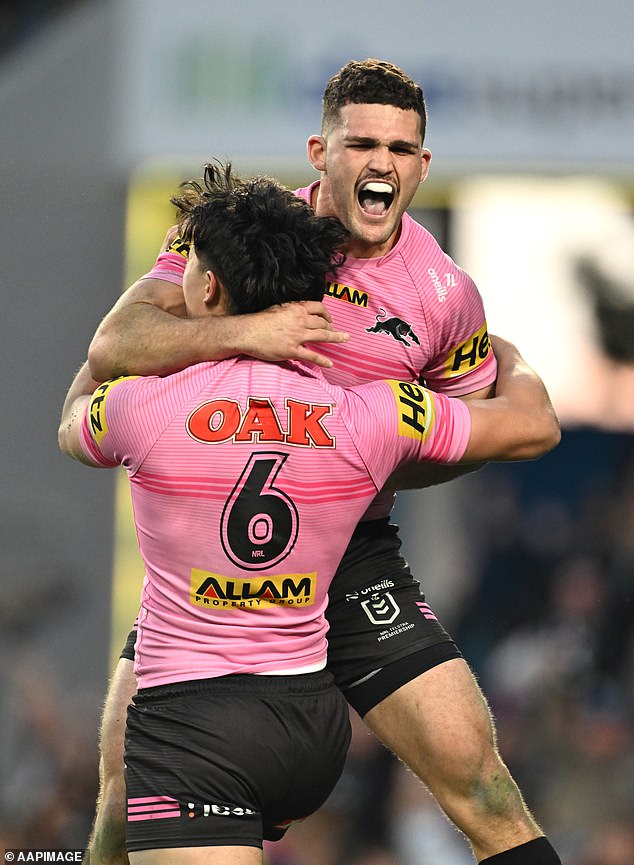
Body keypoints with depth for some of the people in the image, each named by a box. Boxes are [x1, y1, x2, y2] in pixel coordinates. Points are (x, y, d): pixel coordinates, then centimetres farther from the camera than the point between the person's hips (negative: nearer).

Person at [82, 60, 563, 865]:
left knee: (470, 766, -12)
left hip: (350, 555, 0)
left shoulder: (444, 295, -4)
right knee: (129, 780, -7)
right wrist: (243, 331, -28)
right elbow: (112, 346, -13)